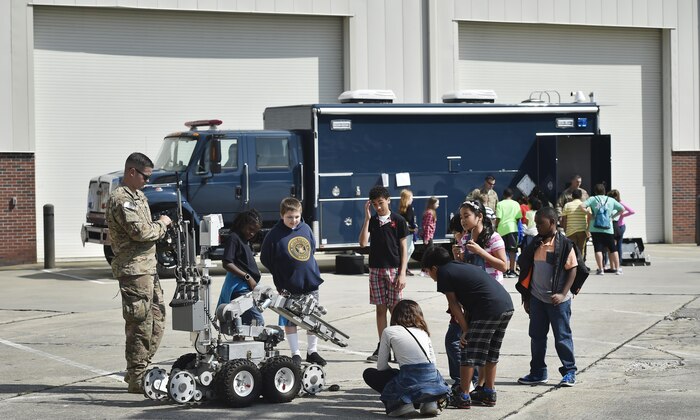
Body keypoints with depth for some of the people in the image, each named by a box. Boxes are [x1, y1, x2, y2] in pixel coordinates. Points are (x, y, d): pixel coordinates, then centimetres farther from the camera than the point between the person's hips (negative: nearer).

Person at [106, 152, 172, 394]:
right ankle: (137, 379, -1)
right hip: (134, 269, -10)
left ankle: (137, 371, 20)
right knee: (140, 325, -7)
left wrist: (160, 228, 10)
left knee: (157, 321, 13)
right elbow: (139, 231, -22)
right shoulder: (121, 199, -13)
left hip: (148, 267, 10)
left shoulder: (138, 196, 20)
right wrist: (162, 224, -7)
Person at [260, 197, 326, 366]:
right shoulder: (274, 235, -12)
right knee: (290, 320, 3)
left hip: (311, 283, 4)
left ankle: (312, 351, 24)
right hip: (289, 287, -4)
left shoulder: (306, 229, 2)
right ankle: (295, 354, 11)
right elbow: (265, 259, -5)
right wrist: (281, 276, -2)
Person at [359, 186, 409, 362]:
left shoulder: (398, 220, -1)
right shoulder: (371, 221, 8)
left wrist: (402, 273, -8)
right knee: (380, 308, 6)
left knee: (395, 309, -2)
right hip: (376, 270, 3)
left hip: (394, 270, -3)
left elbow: (403, 248, -1)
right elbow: (363, 243, -6)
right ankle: (382, 347, 12)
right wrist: (367, 218, -8)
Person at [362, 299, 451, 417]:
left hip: (410, 380, -4)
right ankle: (430, 402, 10)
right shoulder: (423, 332, 21)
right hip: (432, 380, 4)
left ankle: (400, 403, 0)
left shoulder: (389, 331, 9)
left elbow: (381, 366, 8)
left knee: (369, 374, 19)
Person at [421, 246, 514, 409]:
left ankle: (463, 396, 1)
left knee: (468, 353, -1)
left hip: (489, 309, -9)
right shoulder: (463, 267, 28)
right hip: (508, 306, 9)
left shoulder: (444, 273, 3)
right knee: (491, 352, 21)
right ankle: (489, 393, 27)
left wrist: (466, 330, 4)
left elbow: (453, 304, 2)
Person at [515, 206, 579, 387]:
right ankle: (538, 373, 19)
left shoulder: (564, 244, -9)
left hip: (558, 300, -6)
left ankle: (569, 372, 11)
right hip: (537, 298, 6)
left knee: (562, 337, 1)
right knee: (537, 336, 10)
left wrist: (563, 294, -16)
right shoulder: (536, 244, 8)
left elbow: (572, 270, -9)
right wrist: (526, 297, 13)